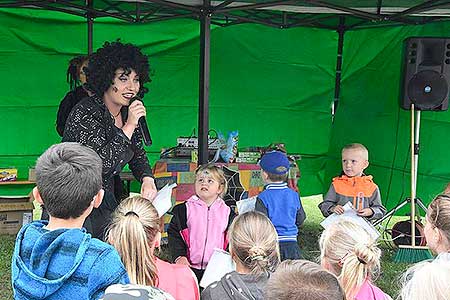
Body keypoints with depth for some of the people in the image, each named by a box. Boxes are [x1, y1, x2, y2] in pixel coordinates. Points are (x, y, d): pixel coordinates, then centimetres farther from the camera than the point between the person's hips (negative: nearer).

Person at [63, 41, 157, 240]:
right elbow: (100, 163, -29)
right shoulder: (86, 113, -20)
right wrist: (128, 127, -29)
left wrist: (147, 179, -6)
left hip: (105, 199, 7)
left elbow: (138, 155, 14)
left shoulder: (128, 112, 3)